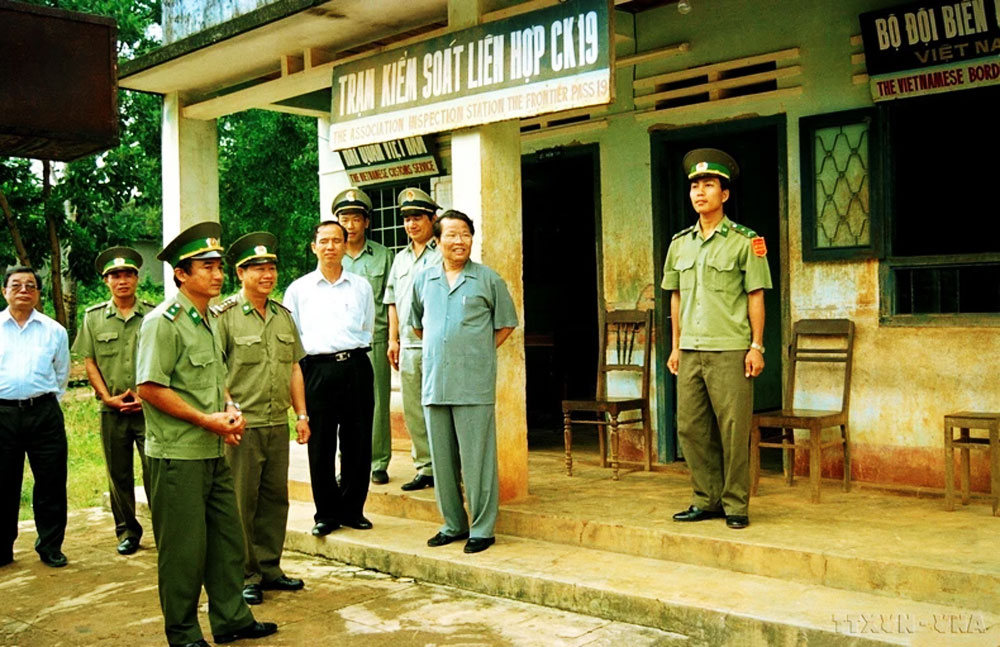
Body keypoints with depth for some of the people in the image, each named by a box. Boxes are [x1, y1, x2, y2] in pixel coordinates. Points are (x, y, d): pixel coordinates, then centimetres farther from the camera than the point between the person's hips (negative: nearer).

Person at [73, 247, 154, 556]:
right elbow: (89, 362, 6)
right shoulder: (94, 317, 7)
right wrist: (108, 396, -5)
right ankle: (127, 531, 23)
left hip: (149, 409, -2)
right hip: (111, 411, 2)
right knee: (118, 474, 11)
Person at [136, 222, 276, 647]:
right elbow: (149, 388, -19)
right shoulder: (164, 321, -13)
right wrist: (206, 420, -18)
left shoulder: (210, 319, 14)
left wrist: (230, 408, 5)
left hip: (214, 451, 8)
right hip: (177, 453, -8)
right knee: (184, 547, 2)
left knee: (227, 538, 14)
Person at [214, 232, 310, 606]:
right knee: (241, 502, 0)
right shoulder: (225, 316, -6)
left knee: (276, 498, 12)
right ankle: (245, 576, 12)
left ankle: (270, 568, 24)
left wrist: (301, 414, 12)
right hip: (243, 425, -6)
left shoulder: (283, 316, 13)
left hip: (278, 424, 6)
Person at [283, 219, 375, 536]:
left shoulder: (361, 286, 13)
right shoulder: (298, 289, 9)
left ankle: (353, 509, 17)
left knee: (358, 442, 3)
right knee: (320, 445, 1)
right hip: (317, 369, -1)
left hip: (355, 367, 1)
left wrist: (354, 352, 9)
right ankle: (327, 513, 13)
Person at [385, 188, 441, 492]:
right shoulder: (400, 259, 20)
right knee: (413, 412, 9)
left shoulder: (443, 255, -2)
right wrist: (393, 339, 15)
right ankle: (425, 468, 18)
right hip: (408, 345, 7)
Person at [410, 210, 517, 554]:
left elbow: (506, 324, 8)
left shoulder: (488, 279, 0)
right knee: (442, 459, 11)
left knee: (476, 459, -1)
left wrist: (478, 353, 3)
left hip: (474, 385, -4)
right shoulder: (423, 281, 11)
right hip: (434, 383, 4)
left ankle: (482, 529, 9)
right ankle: (453, 524, 24)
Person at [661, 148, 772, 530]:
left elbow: (755, 296, -2)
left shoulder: (744, 241, -1)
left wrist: (756, 346, -7)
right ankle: (707, 500, 19)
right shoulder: (680, 244, 13)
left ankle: (735, 505, 9)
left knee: (733, 430, -2)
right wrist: (676, 346, 14)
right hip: (690, 351, 5)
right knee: (691, 428, 7)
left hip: (730, 351, -5)